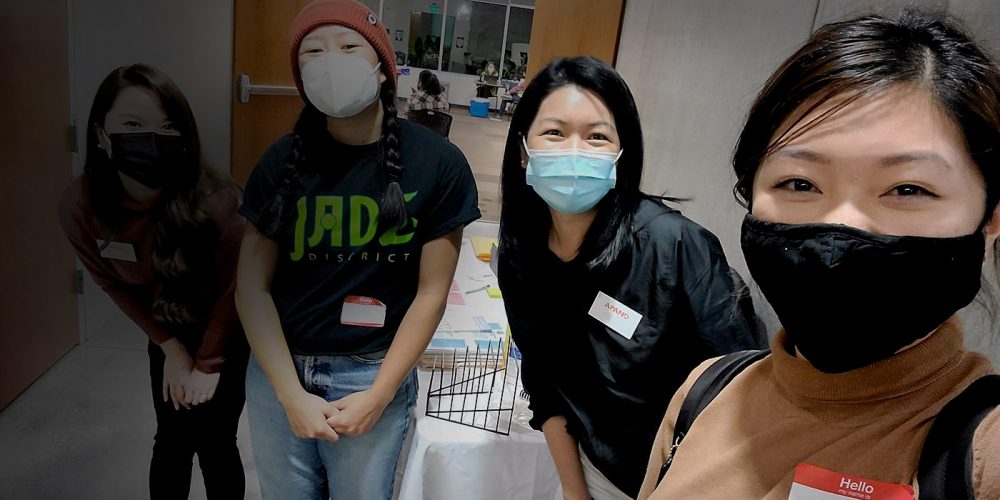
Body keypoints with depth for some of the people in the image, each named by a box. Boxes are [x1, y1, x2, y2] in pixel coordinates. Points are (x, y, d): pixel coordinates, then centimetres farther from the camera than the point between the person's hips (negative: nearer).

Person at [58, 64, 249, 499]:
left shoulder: (216, 203, -35)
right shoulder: (79, 206, -21)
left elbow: (233, 290, -19)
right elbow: (115, 285, -4)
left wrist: (208, 364, -9)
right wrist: (170, 347, -2)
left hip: (229, 334, -3)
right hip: (168, 333, 4)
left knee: (214, 443, 5)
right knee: (171, 439, 14)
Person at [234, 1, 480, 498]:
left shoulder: (438, 164, -11)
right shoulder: (282, 160, -5)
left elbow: (431, 292, -8)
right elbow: (252, 285, -3)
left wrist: (379, 394, -9)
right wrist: (291, 394, -9)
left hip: (373, 374, -2)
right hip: (277, 369, 3)